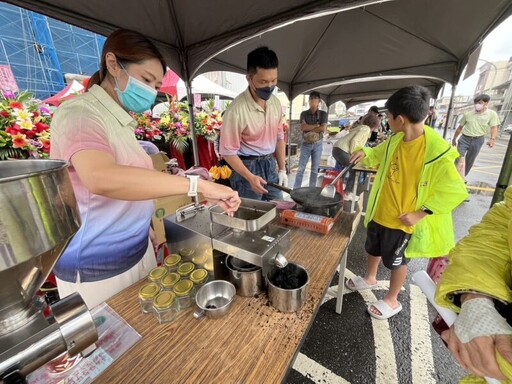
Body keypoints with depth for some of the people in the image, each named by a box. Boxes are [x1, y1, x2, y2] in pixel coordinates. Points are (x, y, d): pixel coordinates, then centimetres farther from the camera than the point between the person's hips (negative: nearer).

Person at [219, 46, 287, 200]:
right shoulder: (237, 109, -20)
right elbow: (228, 151, -16)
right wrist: (250, 177, -23)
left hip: (270, 165, 6)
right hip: (248, 167, -6)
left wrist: (282, 169, 7)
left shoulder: (276, 103, 1)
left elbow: (279, 137, 10)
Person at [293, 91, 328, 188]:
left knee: (315, 169, 6)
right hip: (306, 144, 0)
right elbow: (302, 127, -11)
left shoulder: (323, 114, 3)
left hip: (317, 144, 1)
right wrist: (316, 125, -9)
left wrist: (309, 129, -10)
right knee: (301, 168, -2)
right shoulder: (304, 113, 4)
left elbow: (323, 129, -10)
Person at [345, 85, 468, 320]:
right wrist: (365, 153, -9)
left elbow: (456, 191, -19)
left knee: (395, 261, 15)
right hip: (379, 211, 7)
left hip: (402, 220, -6)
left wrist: (421, 213, -21)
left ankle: (392, 300, 41)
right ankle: (370, 279, 53)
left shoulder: (436, 151, -24)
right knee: (373, 248, 25)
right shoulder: (396, 139, -5)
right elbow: (378, 156, 13)